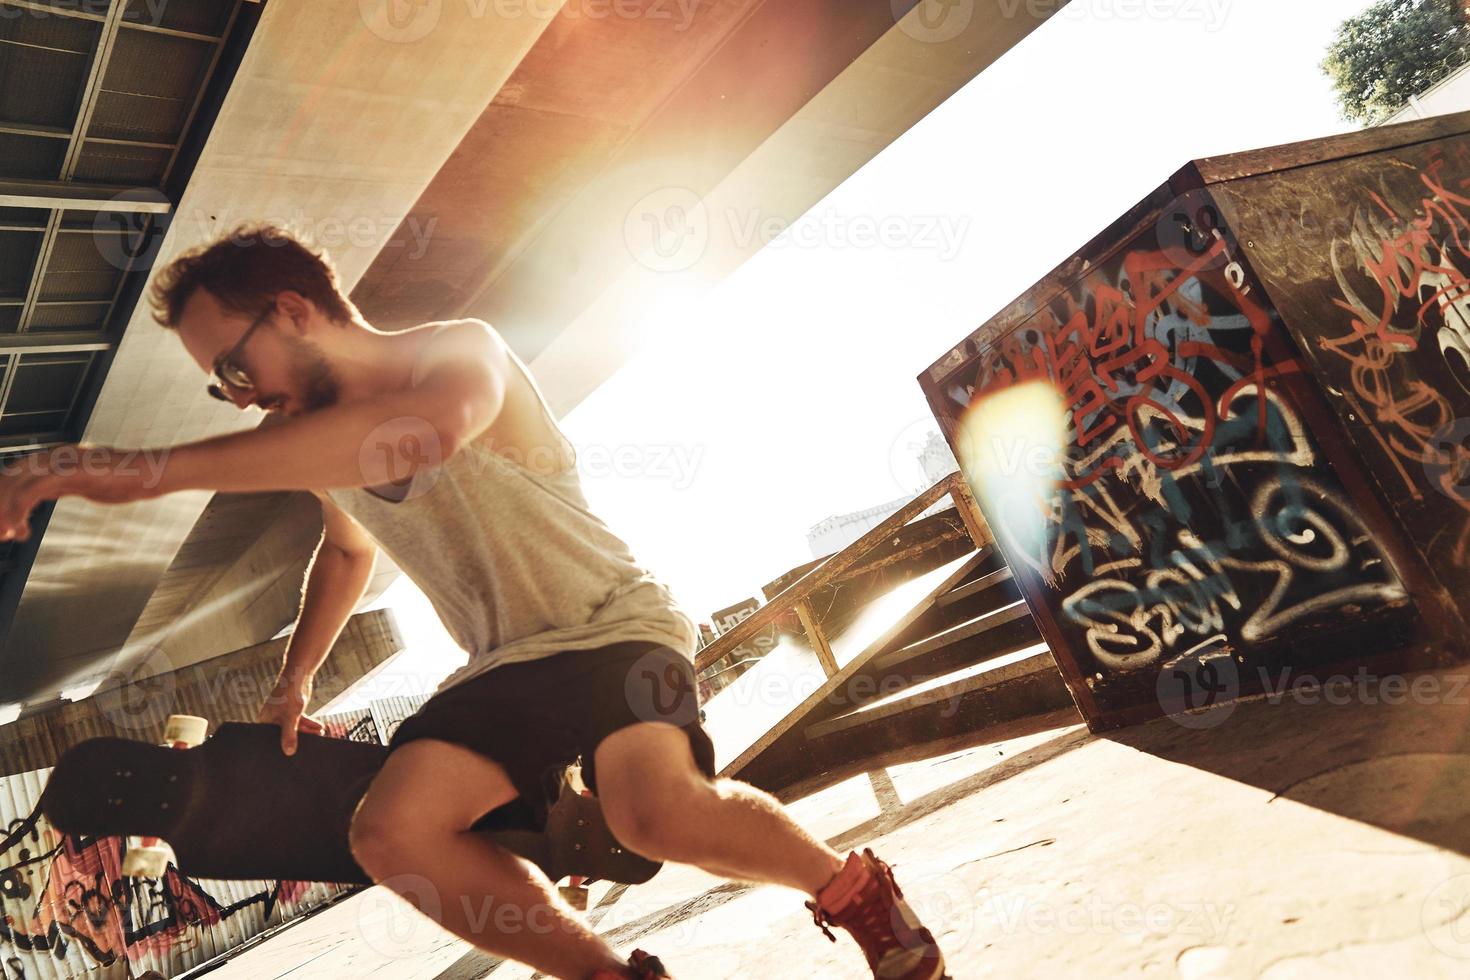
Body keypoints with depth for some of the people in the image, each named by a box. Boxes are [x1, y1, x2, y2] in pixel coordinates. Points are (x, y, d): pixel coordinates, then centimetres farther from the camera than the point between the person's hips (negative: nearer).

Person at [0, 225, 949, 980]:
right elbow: (348, 551, 31)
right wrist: (294, 680, 27)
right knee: (391, 833, -16)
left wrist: (154, 468, -44)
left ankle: (857, 892, -2)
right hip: (506, 667, 7)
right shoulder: (323, 449, 9)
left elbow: (427, 427, -43)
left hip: (617, 622, -7)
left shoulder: (461, 349, -16)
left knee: (657, 809, -32)